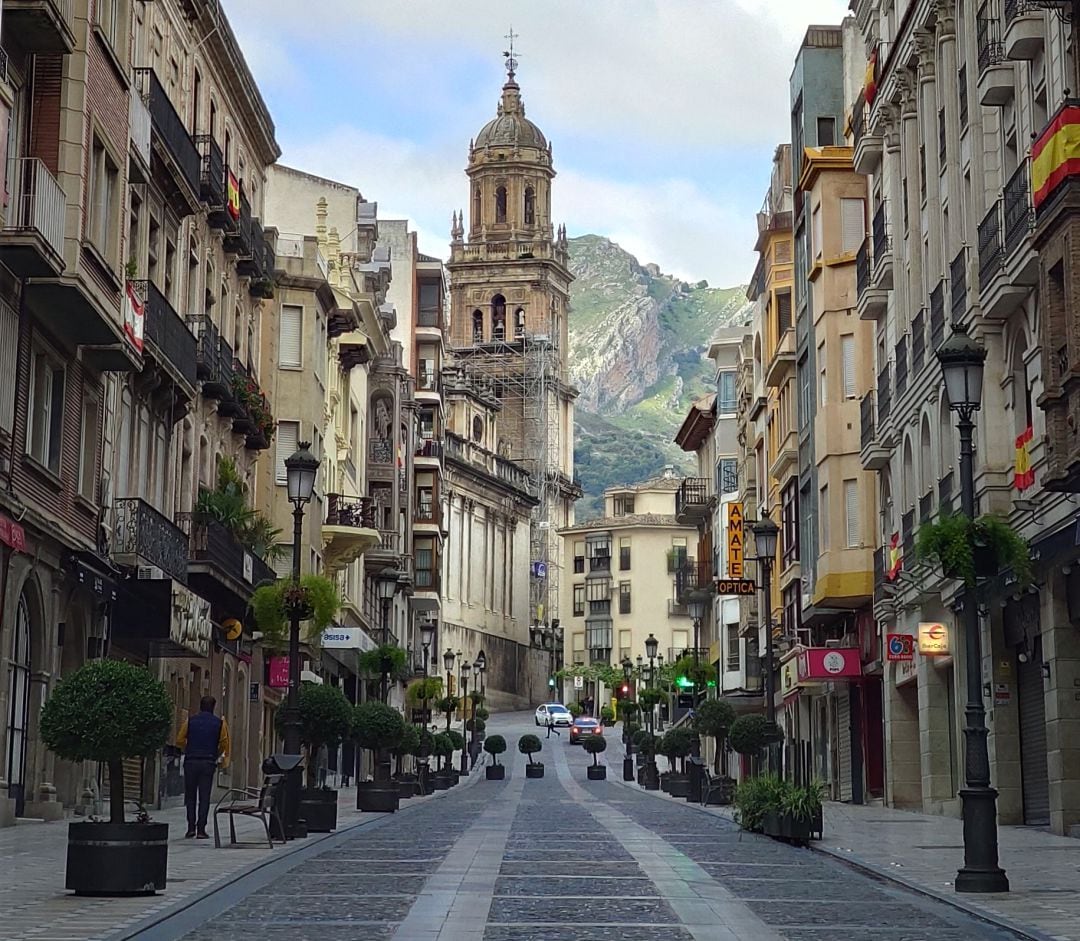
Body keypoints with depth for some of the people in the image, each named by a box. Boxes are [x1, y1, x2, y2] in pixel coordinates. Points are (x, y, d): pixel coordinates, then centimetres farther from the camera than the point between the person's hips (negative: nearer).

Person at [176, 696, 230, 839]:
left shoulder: (190, 721, 4)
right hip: (208, 763, -1)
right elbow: (224, 743, -1)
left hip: (191, 761, 1)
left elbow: (180, 740, 4)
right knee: (204, 797, 3)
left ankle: (191, 827, 2)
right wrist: (216, 755, 17)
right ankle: (201, 829, -1)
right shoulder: (219, 723, 1)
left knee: (190, 796, 10)